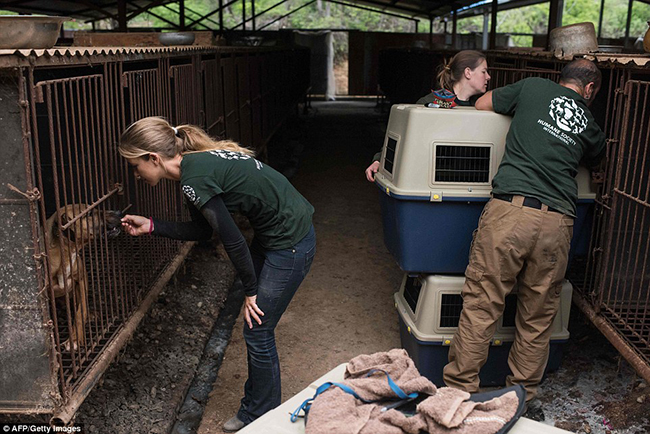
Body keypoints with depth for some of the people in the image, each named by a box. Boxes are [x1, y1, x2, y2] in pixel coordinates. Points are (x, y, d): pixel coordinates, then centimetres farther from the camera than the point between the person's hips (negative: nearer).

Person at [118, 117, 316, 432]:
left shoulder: (194, 178, -24)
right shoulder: (196, 162, 5)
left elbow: (233, 240, -20)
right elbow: (202, 230, 14)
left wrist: (251, 291, -7)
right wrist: (150, 226, 9)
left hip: (290, 242, -9)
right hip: (271, 235, 10)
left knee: (257, 332, 3)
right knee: (255, 329, 17)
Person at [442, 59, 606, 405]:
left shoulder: (534, 88, 12)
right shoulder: (591, 128, 20)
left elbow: (481, 104, 24)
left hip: (510, 210, -3)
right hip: (558, 222, 3)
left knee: (481, 306, 3)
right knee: (538, 317, 14)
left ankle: (460, 387, 12)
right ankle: (522, 394, 26)